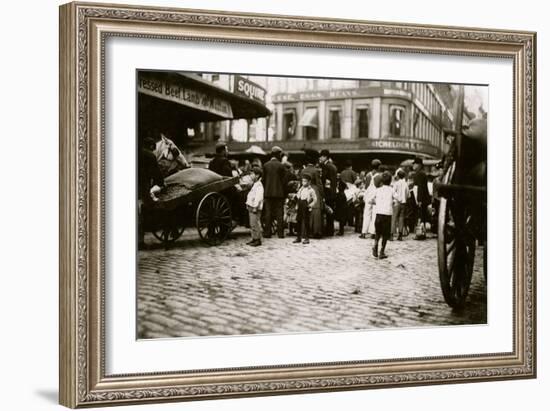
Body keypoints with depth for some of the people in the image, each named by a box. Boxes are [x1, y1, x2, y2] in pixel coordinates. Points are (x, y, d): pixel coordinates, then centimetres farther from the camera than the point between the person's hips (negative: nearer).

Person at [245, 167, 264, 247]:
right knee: (252, 224, 13)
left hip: (255, 208, -10)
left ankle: (258, 240, -4)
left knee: (256, 224, -8)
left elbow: (258, 197, -21)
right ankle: (254, 239, 19)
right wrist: (248, 204, 18)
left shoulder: (259, 185, -14)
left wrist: (255, 207, -23)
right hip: (251, 207, 10)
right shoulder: (254, 184, 17)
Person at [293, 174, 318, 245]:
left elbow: (315, 199, -5)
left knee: (306, 222, -2)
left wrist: (311, 205, -14)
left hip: (306, 209, -6)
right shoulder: (300, 189, 12)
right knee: (299, 222, 8)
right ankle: (299, 237, 15)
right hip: (300, 207, 6)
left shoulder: (311, 190, -6)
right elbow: (297, 197, 22)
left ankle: (306, 238, 3)